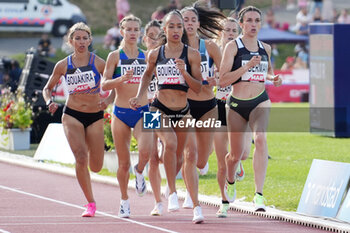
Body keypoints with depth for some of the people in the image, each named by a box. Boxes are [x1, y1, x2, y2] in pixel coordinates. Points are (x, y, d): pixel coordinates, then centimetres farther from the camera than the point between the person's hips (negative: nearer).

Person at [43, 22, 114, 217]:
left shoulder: (98, 63, -4)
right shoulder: (63, 65, 1)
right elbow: (48, 88, 12)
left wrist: (108, 100, -20)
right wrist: (50, 102, -9)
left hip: (95, 116, 0)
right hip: (72, 115, 0)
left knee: (96, 166, 1)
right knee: (81, 158, -20)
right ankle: (90, 203, -9)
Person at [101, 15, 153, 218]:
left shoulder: (146, 56, 6)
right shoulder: (115, 56, -1)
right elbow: (104, 84, -7)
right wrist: (122, 79, -23)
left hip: (142, 111, 1)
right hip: (121, 112, -1)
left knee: (146, 151, -24)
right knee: (124, 163, 4)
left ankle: (139, 172, 11)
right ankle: (125, 201, 23)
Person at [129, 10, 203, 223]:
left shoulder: (192, 54, -3)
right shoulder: (155, 55, 2)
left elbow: (198, 88, -5)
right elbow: (148, 75, 22)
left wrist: (184, 73, -20)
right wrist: (139, 97, 10)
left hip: (183, 112, 1)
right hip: (160, 109, -1)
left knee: (178, 155, 14)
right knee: (170, 142, -28)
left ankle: (170, 185, 46)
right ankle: (173, 193, -18)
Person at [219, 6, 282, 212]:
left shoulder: (265, 48, 8)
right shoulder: (233, 46, -5)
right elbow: (223, 80, -12)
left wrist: (273, 78, 6)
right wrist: (247, 67, -21)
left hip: (260, 101, 1)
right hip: (237, 104, -1)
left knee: (261, 139, -27)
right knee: (236, 154, 9)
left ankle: (259, 195, -31)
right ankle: (230, 182, 46)